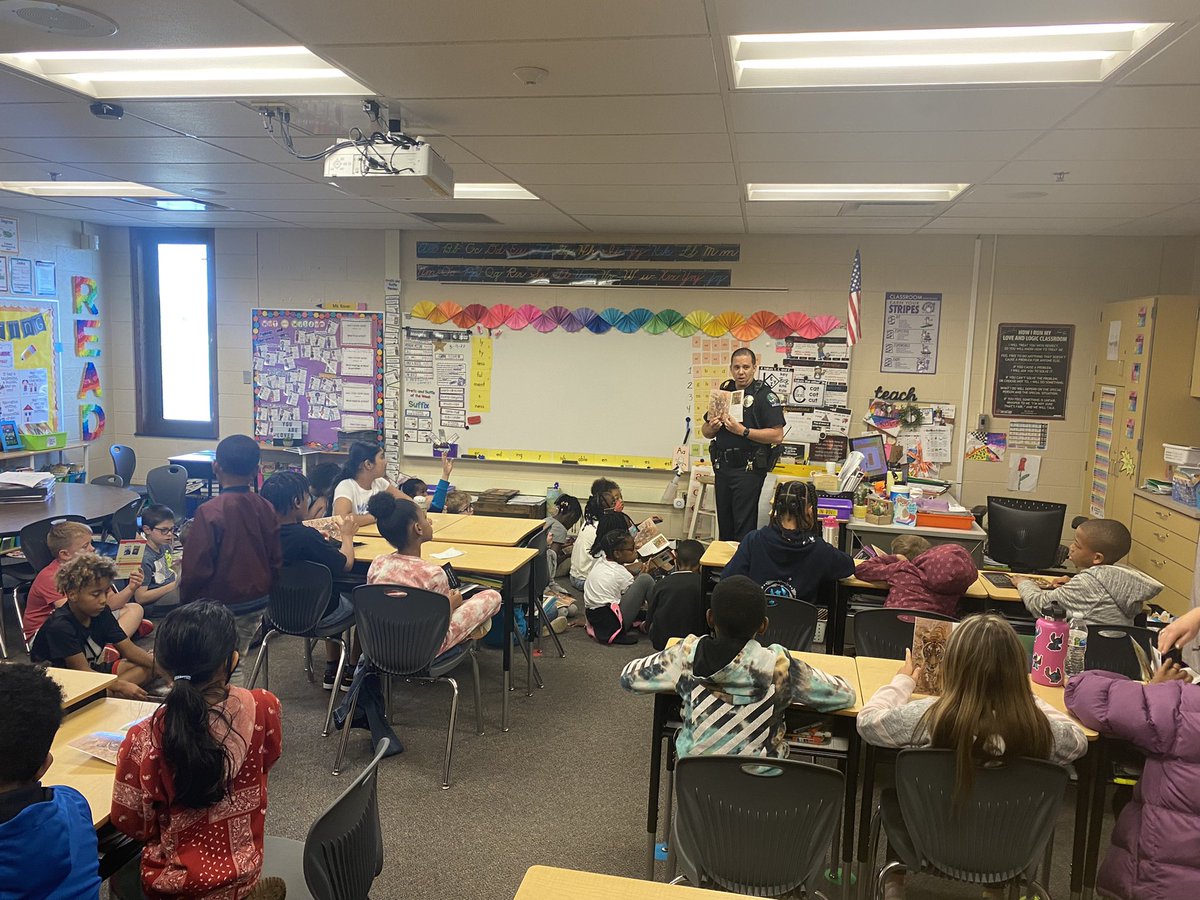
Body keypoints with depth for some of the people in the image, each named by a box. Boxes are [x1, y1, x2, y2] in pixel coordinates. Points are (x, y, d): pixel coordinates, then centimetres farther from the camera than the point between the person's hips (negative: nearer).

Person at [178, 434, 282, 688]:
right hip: (257, 603, 6)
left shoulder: (210, 512, -20)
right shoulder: (265, 508, -4)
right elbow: (276, 560, 5)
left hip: (220, 606, -5)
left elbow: (196, 569, -16)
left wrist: (186, 604, 0)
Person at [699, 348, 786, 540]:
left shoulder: (765, 395, -6)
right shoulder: (723, 392, 13)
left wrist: (743, 431, -20)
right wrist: (712, 428, -5)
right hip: (722, 467, 6)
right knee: (724, 522, 14)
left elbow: (777, 435, -14)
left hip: (749, 468, -6)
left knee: (744, 525, -5)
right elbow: (705, 431, 18)